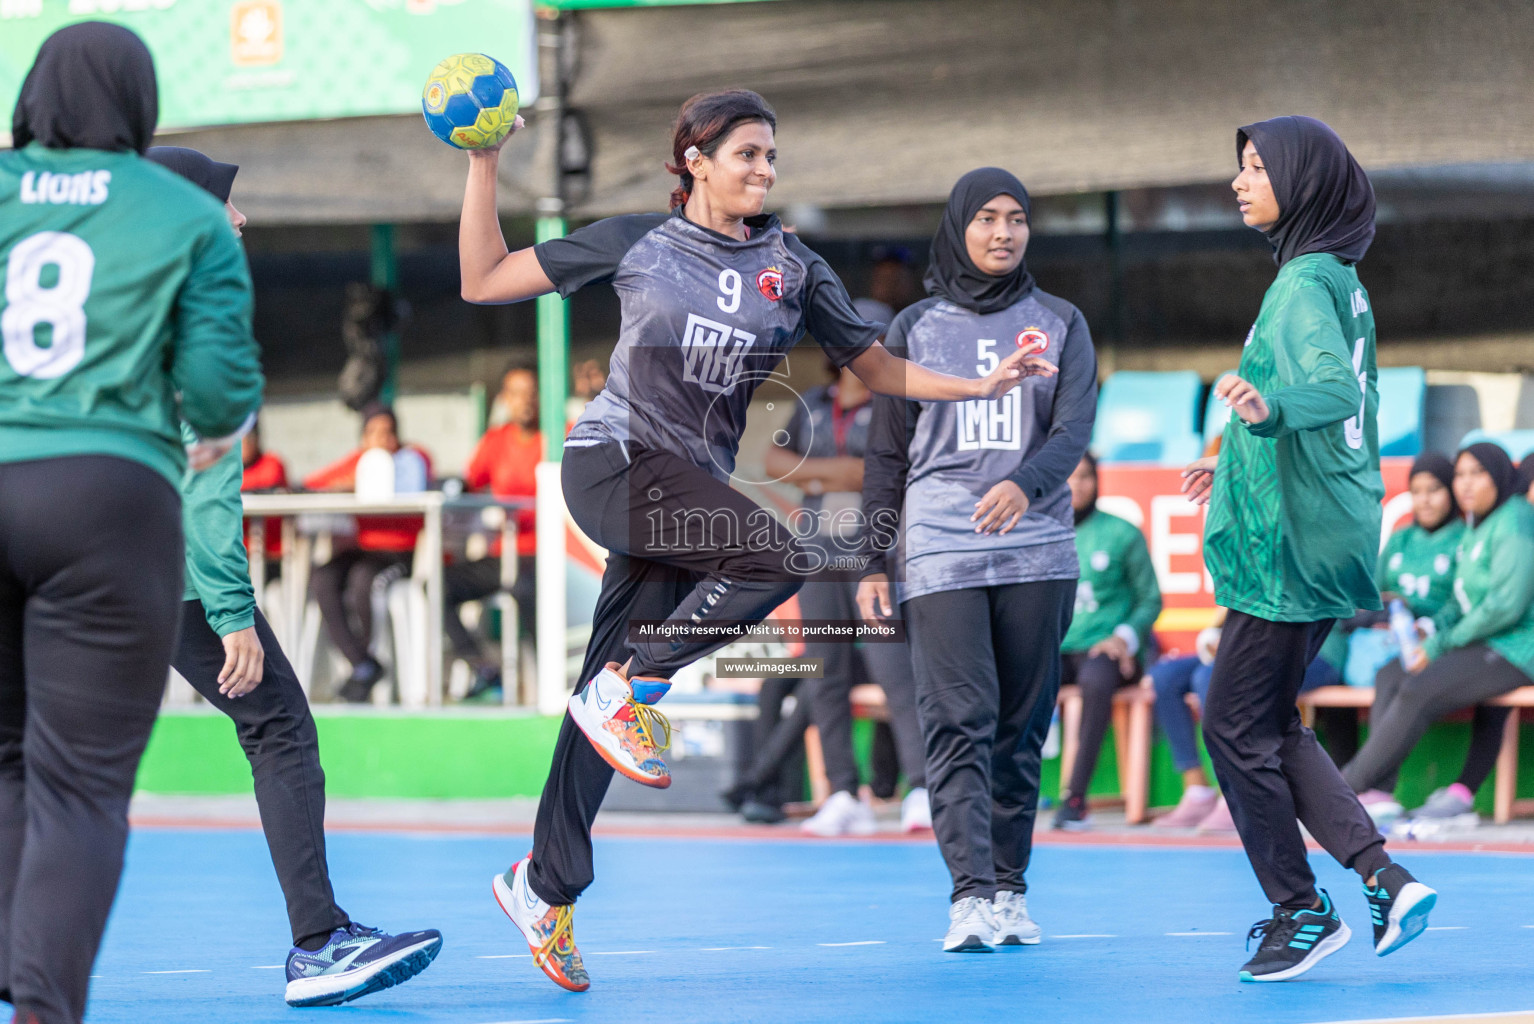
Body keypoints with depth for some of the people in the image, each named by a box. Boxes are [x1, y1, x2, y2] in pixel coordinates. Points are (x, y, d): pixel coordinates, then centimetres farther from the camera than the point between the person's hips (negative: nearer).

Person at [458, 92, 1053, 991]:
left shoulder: (792, 267, 10)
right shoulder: (636, 242, 2)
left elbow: (878, 367, 15)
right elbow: (484, 282, 5)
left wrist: (986, 384, 3)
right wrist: (484, 165, -1)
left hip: (688, 491, 4)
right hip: (613, 461, -4)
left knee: (609, 697, 3)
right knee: (776, 556, -27)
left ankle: (545, 886, 12)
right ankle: (634, 688, -13)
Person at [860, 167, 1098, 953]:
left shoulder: (1060, 325, 10)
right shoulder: (916, 329, 10)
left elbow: (1073, 430, -3)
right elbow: (888, 453, 12)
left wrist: (1025, 484, -24)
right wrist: (873, 560, 5)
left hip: (1036, 553, 1)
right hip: (939, 553, -1)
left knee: (1021, 724, 4)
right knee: (958, 719, -13)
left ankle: (1010, 888, 12)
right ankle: (971, 894, -20)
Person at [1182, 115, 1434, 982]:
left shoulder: (1306, 284, -15)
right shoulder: (1343, 284, 14)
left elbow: (1333, 389, -31)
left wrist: (1271, 407, -52)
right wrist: (1242, 460, 35)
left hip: (1291, 543, -10)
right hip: (1328, 534, 10)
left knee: (1237, 726, 0)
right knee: (1270, 724, 15)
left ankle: (1301, 912, 6)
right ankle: (1383, 875, 7)